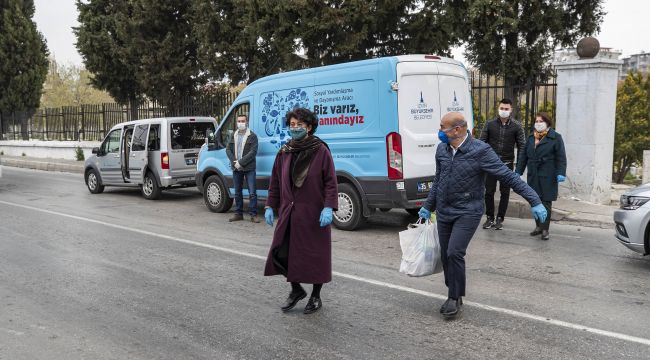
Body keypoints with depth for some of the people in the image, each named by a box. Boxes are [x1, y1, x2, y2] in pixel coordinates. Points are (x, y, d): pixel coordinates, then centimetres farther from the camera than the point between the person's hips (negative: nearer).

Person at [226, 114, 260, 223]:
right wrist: (234, 162, -8)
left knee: (252, 192, -5)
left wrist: (241, 162, -17)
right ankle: (238, 214, 20)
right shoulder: (233, 136, 13)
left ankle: (253, 215, -1)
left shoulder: (252, 136, -3)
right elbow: (228, 149, 8)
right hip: (236, 169, 5)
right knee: (237, 192, 11)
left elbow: (253, 152, -12)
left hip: (249, 168, -5)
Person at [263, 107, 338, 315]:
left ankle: (315, 297, 25)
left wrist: (328, 208, -18)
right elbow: (275, 182, 14)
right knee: (281, 253, 3)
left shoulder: (321, 151, -6)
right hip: (288, 213, 5)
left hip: (314, 214, -4)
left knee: (315, 256, 5)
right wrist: (270, 206, 10)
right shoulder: (284, 152, 8)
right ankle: (296, 290, 27)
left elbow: (330, 182, -9)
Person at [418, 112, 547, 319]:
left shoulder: (480, 151, -16)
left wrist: (535, 201, -18)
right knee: (445, 255, 10)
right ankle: (453, 296, 29)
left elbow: (509, 177, -15)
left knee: (454, 253, -17)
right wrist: (428, 207, 21)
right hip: (444, 212, 6)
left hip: (467, 213, -6)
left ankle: (455, 298, 3)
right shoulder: (441, 150, 2)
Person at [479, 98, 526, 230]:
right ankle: (490, 218, 17)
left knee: (505, 193, 5)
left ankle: (500, 219, 16)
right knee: (489, 192, 4)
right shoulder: (490, 124, 0)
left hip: (507, 163, 0)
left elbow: (522, 145, 2)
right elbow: (482, 142, 3)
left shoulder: (516, 126, -1)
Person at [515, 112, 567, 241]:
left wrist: (561, 173, -17)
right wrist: (518, 172, 11)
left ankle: (545, 229, 6)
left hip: (547, 177, -5)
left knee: (546, 202, -2)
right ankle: (538, 226, 22)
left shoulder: (555, 137, -2)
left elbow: (561, 157, -7)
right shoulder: (531, 138, 13)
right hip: (533, 176, 5)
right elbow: (523, 156, 15)